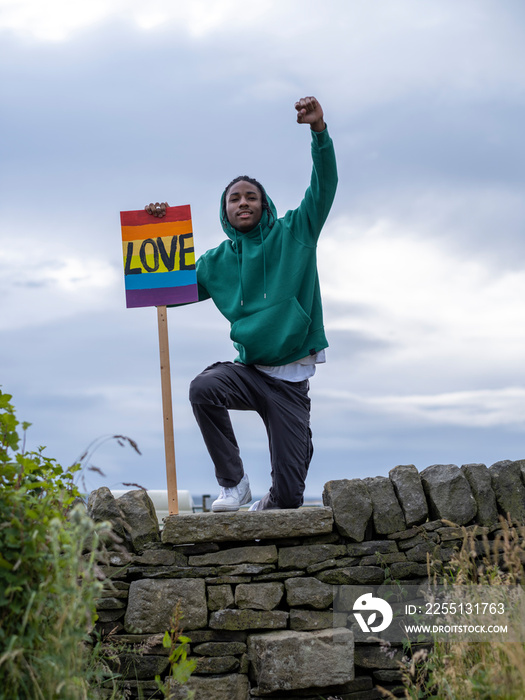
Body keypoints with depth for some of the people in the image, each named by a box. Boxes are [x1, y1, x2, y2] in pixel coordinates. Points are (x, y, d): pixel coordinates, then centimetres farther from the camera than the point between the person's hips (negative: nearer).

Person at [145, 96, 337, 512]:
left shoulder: (294, 234, 4)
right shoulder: (217, 261, 10)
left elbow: (324, 187, -7)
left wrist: (319, 131, -22)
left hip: (291, 378, -2)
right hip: (249, 369, 2)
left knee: (289, 495, -6)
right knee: (203, 388, -34)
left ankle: (269, 505, 33)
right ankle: (233, 484, -16)